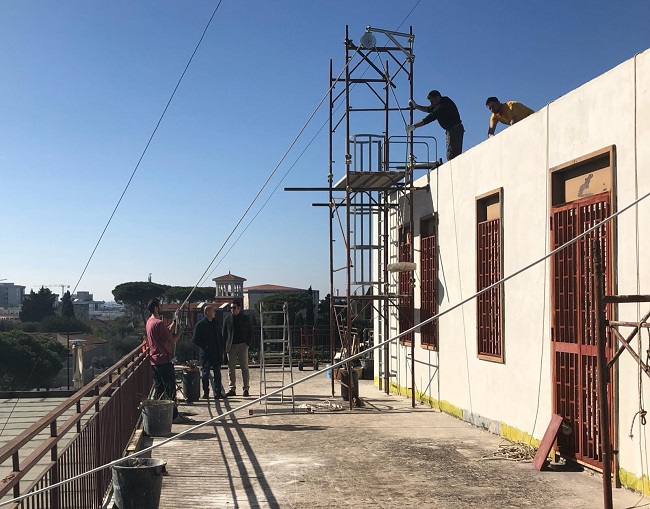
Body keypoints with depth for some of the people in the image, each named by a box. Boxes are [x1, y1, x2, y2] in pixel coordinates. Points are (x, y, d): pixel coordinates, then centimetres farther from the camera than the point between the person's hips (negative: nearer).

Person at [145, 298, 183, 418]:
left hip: (154, 360, 9)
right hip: (164, 360, -9)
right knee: (170, 389, -2)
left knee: (158, 388, 13)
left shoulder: (149, 322, 11)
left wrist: (174, 323, 12)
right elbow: (172, 340, -18)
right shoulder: (159, 323, -19)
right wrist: (181, 331, -4)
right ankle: (172, 412, 0)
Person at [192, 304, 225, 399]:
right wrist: (204, 347, -14)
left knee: (217, 373, 6)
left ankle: (218, 392, 11)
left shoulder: (215, 324, 14)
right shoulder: (200, 325, -5)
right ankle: (206, 393, 10)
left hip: (216, 354, 5)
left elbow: (220, 338, 20)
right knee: (205, 374, 2)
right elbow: (195, 340, -8)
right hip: (206, 354, -5)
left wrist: (221, 349, 8)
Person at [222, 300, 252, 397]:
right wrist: (225, 346, -1)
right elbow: (224, 334, 9)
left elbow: (250, 332, 8)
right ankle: (232, 389, 7)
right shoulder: (227, 319, 8)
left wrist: (247, 344, -3)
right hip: (231, 346, 1)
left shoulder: (245, 319, 5)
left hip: (242, 346, -1)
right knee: (231, 368, 2)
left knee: (244, 368, 0)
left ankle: (246, 388, 5)